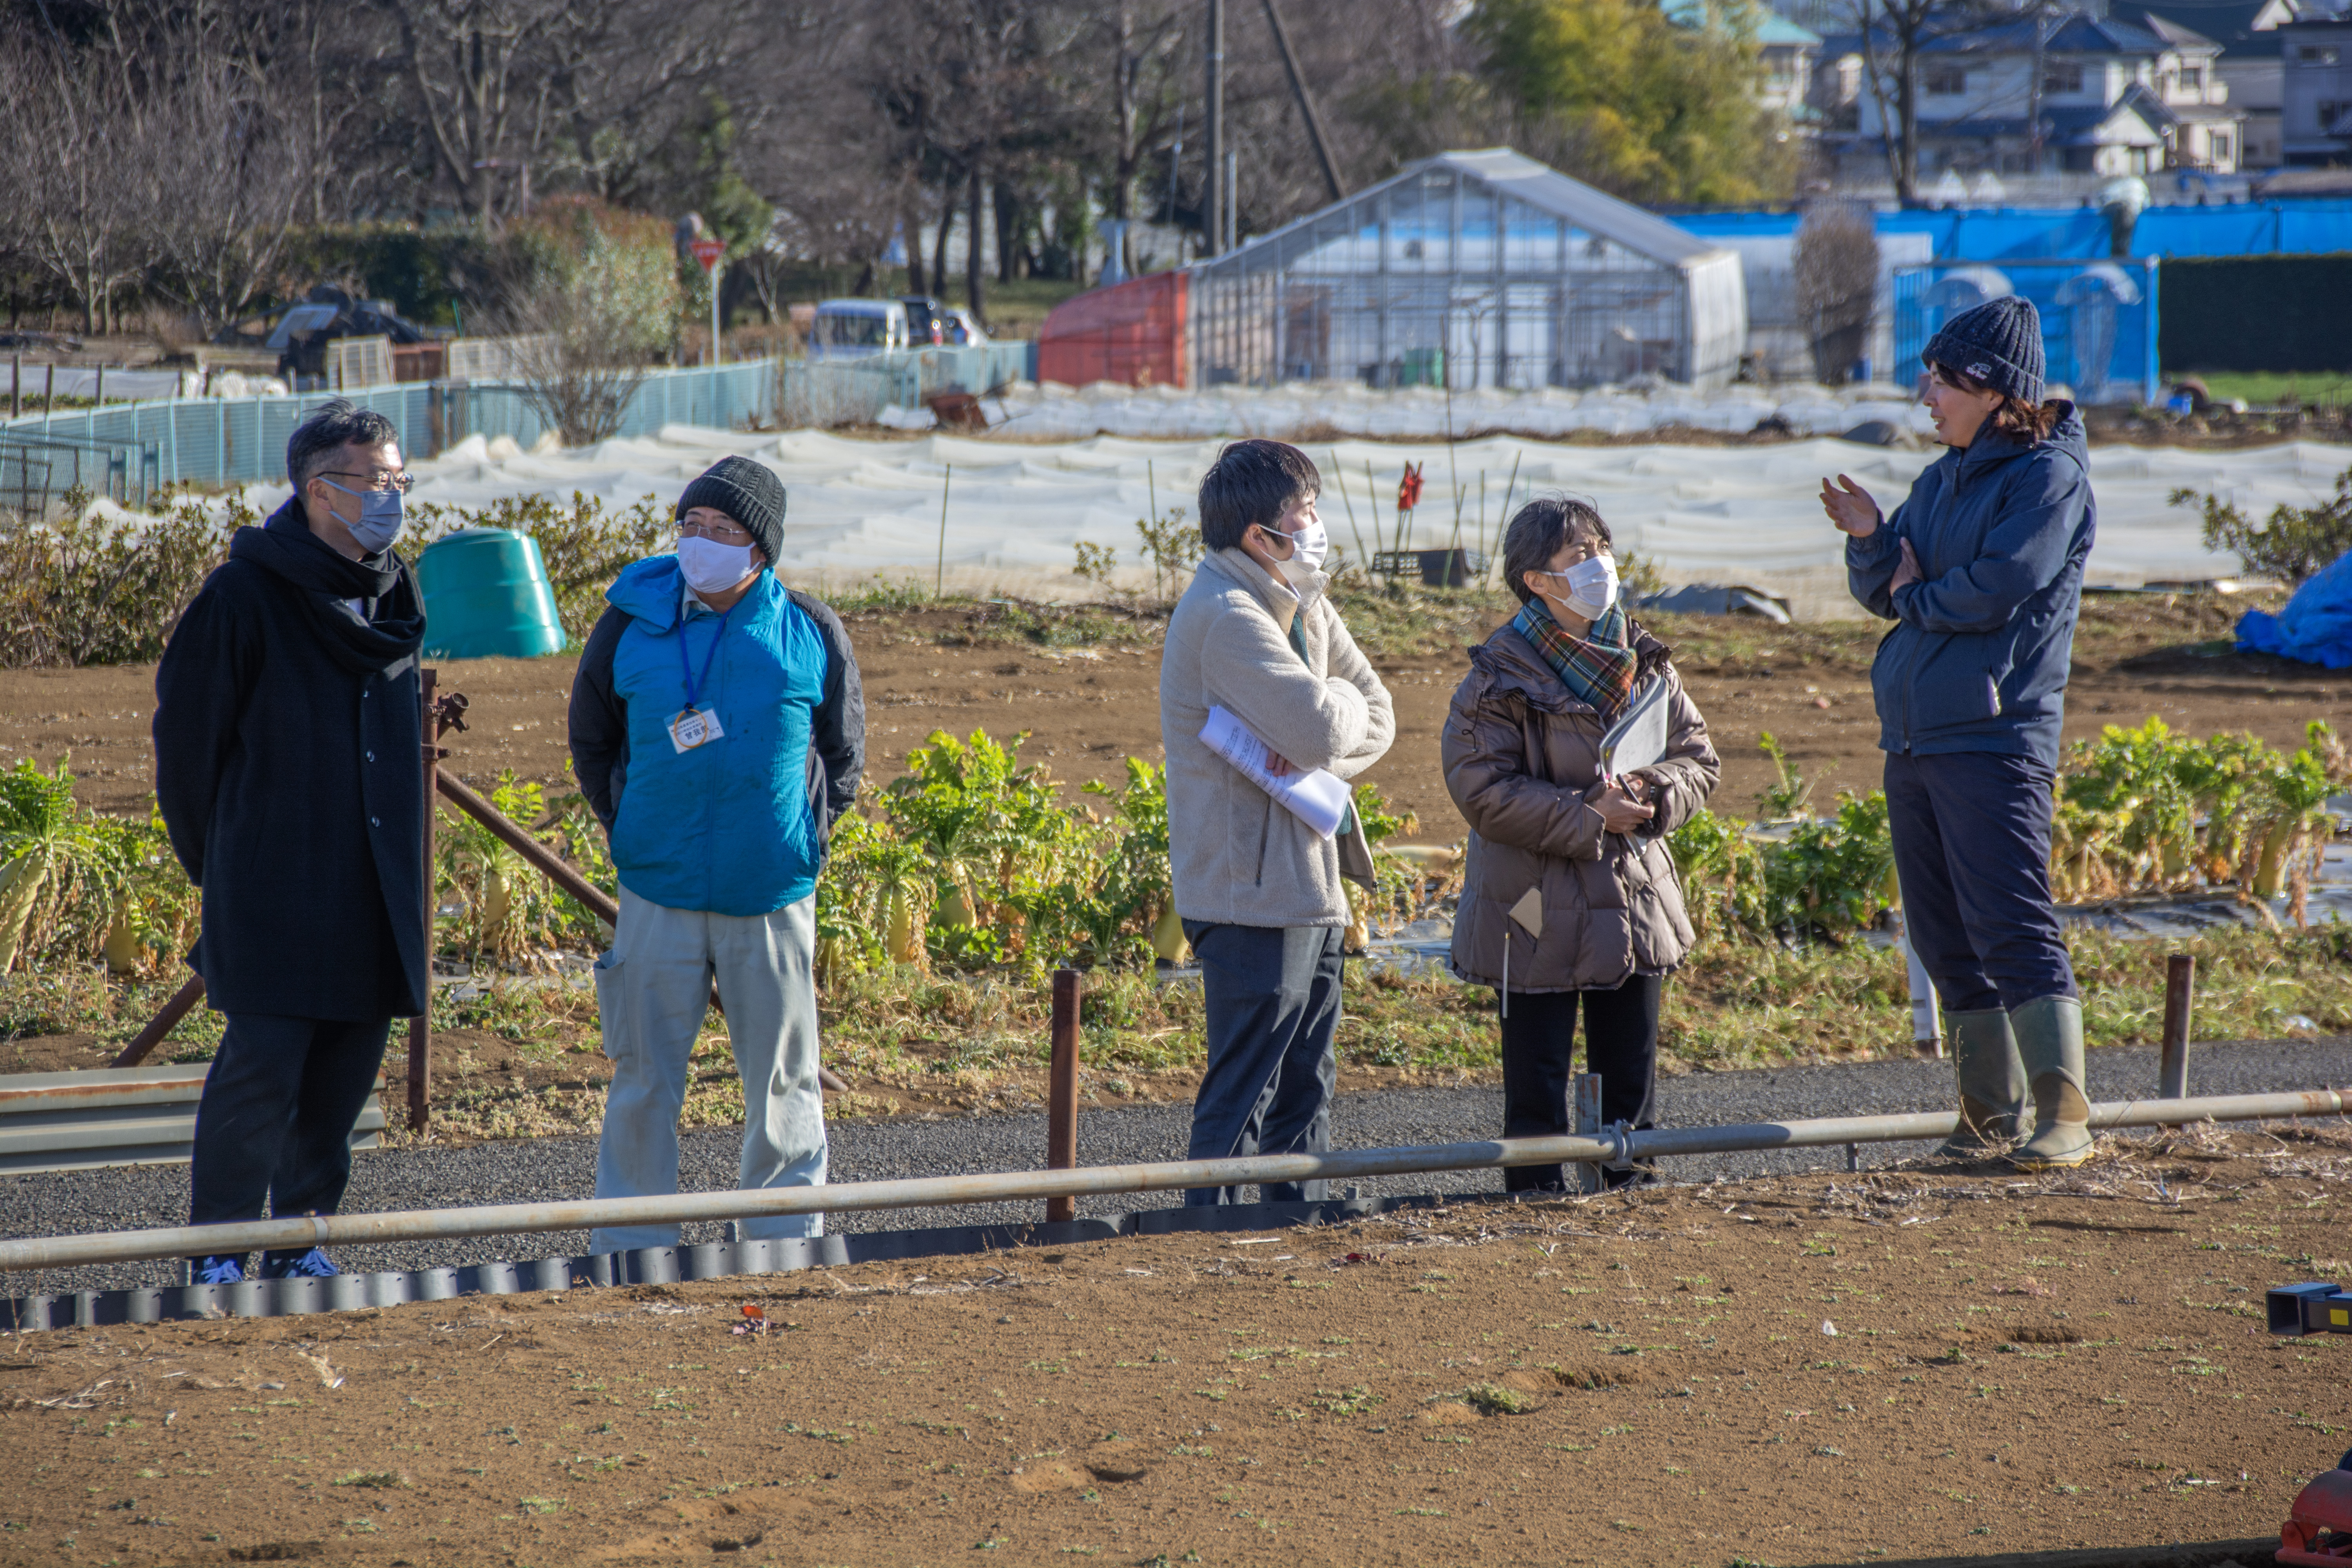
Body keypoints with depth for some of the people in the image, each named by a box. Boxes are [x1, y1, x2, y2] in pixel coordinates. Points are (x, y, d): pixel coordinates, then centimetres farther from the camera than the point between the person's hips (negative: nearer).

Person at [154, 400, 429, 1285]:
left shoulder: (395, 596, 12)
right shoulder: (246, 597, -9)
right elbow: (186, 735, -2)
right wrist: (214, 861, 3)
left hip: (373, 891, 6)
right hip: (273, 895, -6)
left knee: (345, 1077, 6)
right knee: (263, 1069, -9)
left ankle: (300, 1245, 17)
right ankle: (218, 1257, 0)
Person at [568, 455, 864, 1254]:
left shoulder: (811, 633, 0)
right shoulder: (630, 625, 1)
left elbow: (843, 758, 12)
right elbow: (591, 740, 15)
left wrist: (800, 836, 5)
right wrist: (630, 829, 9)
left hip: (773, 898, 0)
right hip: (659, 896, 0)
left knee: (782, 1082, 6)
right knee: (645, 1081, 3)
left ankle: (785, 1245, 16)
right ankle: (629, 1248, 12)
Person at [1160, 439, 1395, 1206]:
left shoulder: (1304, 605, 14)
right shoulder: (1226, 615, -17)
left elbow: (1376, 719, 12)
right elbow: (1321, 726, -25)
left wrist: (1319, 749, -9)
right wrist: (1342, 703, -2)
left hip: (1309, 880, 10)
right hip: (1252, 889, -10)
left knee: (1305, 1084, 16)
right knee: (1243, 1091, -6)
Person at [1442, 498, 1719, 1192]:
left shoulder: (1645, 661, 6)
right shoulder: (1500, 676, -12)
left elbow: (1699, 757, 11)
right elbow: (1483, 792, -16)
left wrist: (1657, 791, -12)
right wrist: (1588, 817, -20)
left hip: (1632, 895, 5)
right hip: (1538, 910, -5)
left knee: (1630, 1068, 13)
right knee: (1538, 1076, 1)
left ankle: (1630, 1180, 24)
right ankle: (1537, 1185, 10)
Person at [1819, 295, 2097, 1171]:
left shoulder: (2049, 475, -6)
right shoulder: (1943, 479, 18)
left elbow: (1999, 587, -18)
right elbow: (1881, 593, 18)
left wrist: (1916, 596, -1)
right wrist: (1869, 539, -3)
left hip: (1995, 737, -8)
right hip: (1914, 736, 8)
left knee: (2011, 930, -14)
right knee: (1942, 938, 9)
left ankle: (2064, 1117, -14)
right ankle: (1988, 1115, 15)